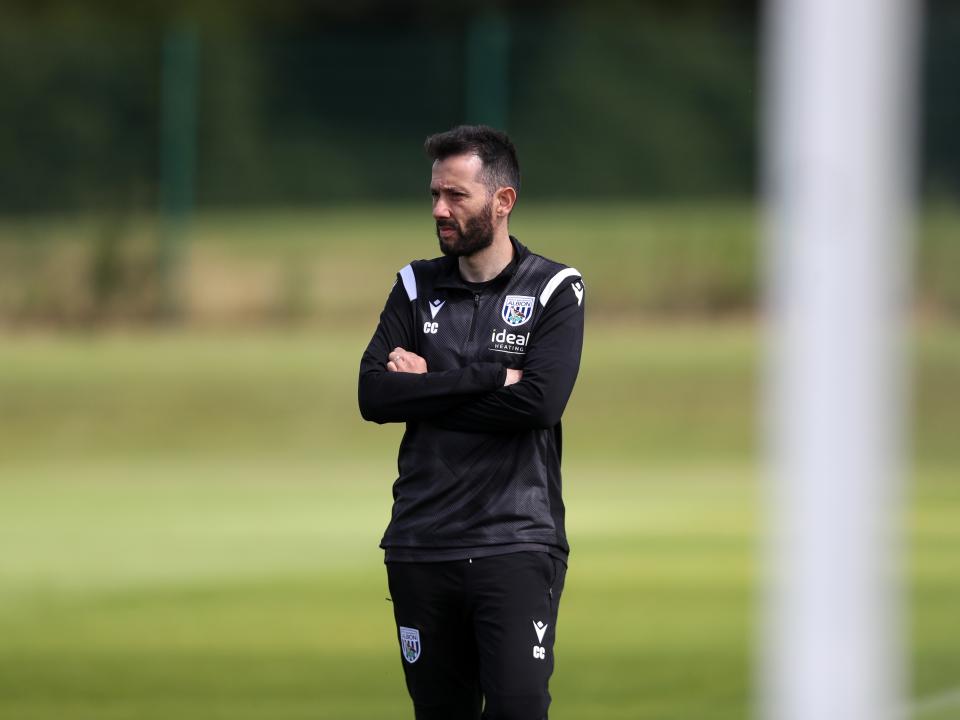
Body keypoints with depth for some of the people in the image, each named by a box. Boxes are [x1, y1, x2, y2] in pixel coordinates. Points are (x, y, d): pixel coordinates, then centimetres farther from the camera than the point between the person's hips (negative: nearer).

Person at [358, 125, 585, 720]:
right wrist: (488, 377, -11)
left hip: (515, 545, -4)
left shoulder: (555, 290, 0)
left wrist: (430, 386, -8)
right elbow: (373, 396, -4)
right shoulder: (416, 287, 10)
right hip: (422, 546, 4)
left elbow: (540, 402, -15)